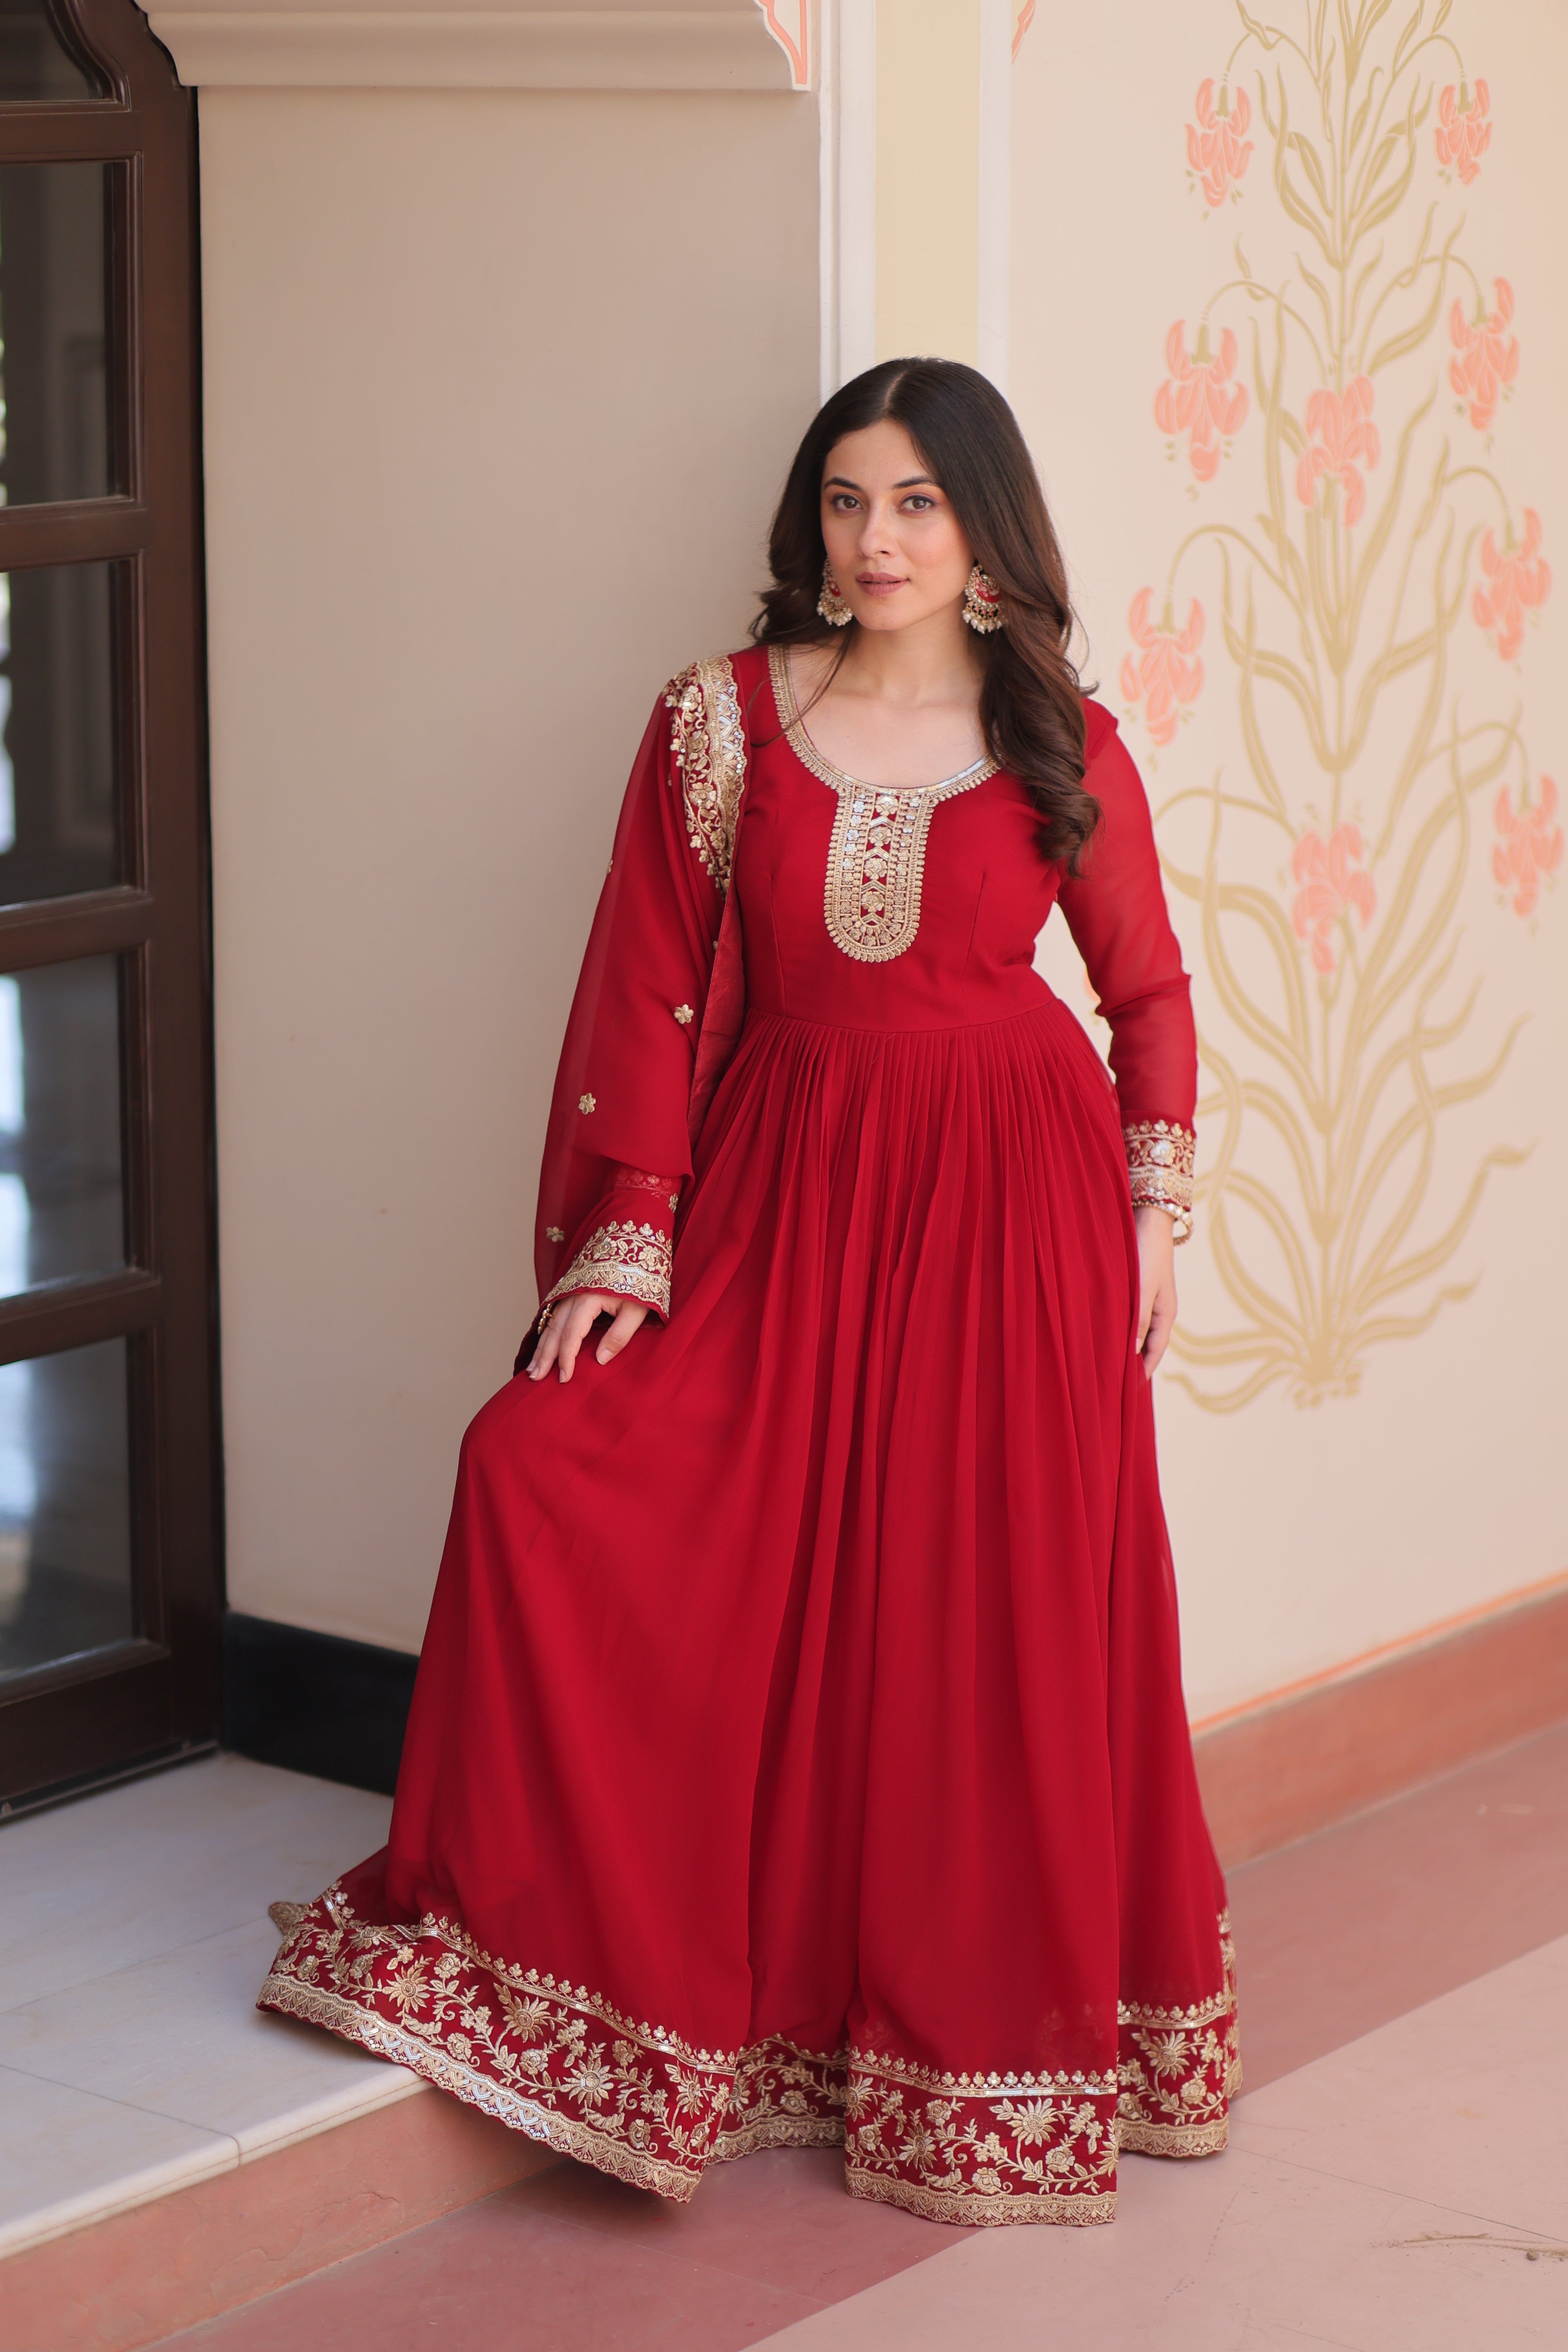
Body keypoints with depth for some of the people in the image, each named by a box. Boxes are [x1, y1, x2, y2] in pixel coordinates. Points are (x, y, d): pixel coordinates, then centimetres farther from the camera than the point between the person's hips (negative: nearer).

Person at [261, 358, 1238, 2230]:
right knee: (546, 1471, -16)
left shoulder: (1064, 746, 2)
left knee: (1002, 1624, -1)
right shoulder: (723, 721, 1)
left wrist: (1153, 1211, 6)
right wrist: (626, 1237, -8)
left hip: (1009, 1199, -1)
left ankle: (990, 2039, 19)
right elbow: (652, 992, 0)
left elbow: (1149, 991, 12)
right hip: (783, 1188, 1)